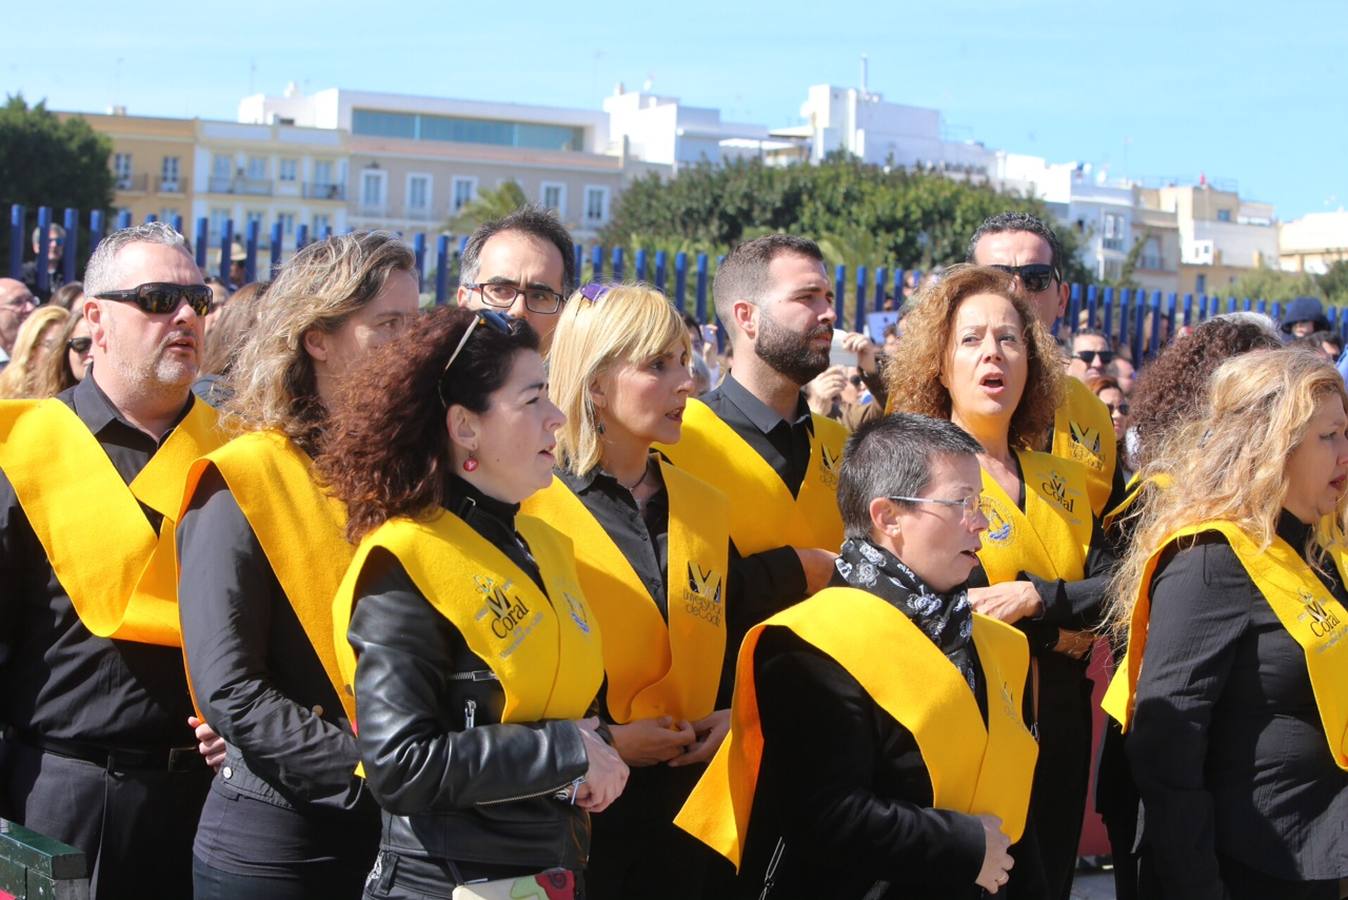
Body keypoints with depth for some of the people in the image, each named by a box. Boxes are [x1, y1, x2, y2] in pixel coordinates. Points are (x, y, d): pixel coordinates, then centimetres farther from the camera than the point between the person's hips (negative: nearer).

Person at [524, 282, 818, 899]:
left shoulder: (702, 507, 10)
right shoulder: (535, 513, -9)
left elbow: (738, 629, 18)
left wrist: (737, 713, 1)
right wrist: (602, 741, -17)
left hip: (691, 803, 5)